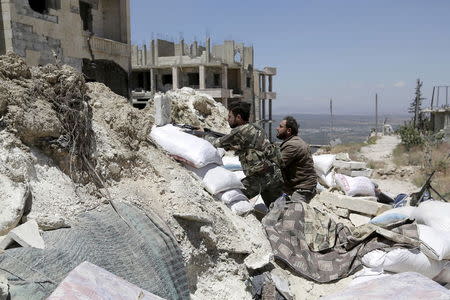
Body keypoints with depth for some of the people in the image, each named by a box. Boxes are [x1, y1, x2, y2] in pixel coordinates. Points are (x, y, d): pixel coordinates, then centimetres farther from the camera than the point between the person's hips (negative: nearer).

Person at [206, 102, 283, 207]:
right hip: (275, 174, 9)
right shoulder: (256, 128, 15)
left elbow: (218, 143, -1)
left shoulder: (240, 131, -11)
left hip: (260, 176, -9)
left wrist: (207, 138, 16)